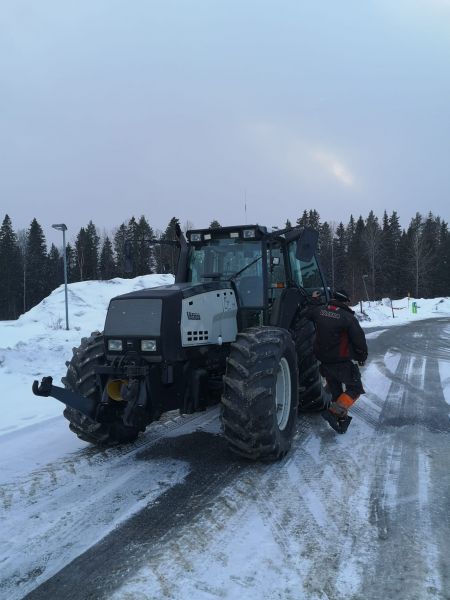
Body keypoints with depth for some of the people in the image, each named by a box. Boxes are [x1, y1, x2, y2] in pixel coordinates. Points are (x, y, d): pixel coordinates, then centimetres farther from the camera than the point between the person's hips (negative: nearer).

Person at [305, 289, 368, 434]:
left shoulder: (319, 310, -1)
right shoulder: (348, 317, -16)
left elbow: (308, 313, 22)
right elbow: (359, 339, -10)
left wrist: (314, 300, 37)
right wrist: (362, 356, 6)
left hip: (325, 361, 6)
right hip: (343, 362, -6)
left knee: (335, 390, 19)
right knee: (355, 389, 5)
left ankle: (341, 417, 21)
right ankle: (334, 411, -12)